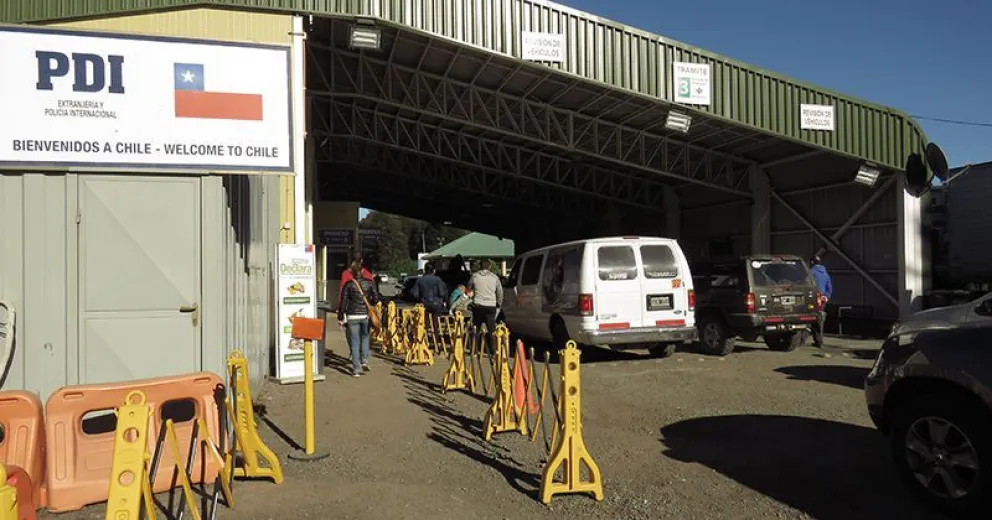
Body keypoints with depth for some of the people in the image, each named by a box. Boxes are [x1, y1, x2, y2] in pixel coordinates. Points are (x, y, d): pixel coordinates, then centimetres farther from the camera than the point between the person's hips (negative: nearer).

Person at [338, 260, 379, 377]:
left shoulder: (348, 284, -4)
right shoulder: (369, 283, -1)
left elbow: (343, 302, -4)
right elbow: (376, 298, -2)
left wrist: (340, 317, 3)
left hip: (352, 316, -2)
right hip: (366, 315, 2)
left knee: (354, 341, 4)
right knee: (365, 336, 24)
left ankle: (356, 368, 4)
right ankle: (364, 361, 12)